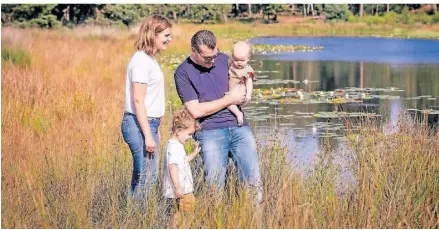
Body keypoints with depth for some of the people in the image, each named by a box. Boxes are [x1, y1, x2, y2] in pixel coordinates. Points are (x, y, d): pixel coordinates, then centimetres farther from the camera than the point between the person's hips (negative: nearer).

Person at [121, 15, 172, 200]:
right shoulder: (141, 61, -14)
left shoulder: (150, 59, 14)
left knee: (150, 176, 10)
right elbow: (138, 100, -18)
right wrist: (148, 136, -20)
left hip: (149, 123, 9)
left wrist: (151, 132, 14)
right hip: (139, 124, -9)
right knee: (145, 179, -8)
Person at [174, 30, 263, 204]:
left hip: (239, 126, 4)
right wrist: (229, 99, -5)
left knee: (254, 182, -4)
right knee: (214, 185, -9)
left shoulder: (224, 59, 11)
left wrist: (242, 90, 2)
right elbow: (196, 111, -9)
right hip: (210, 131, -4)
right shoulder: (183, 73, -2)